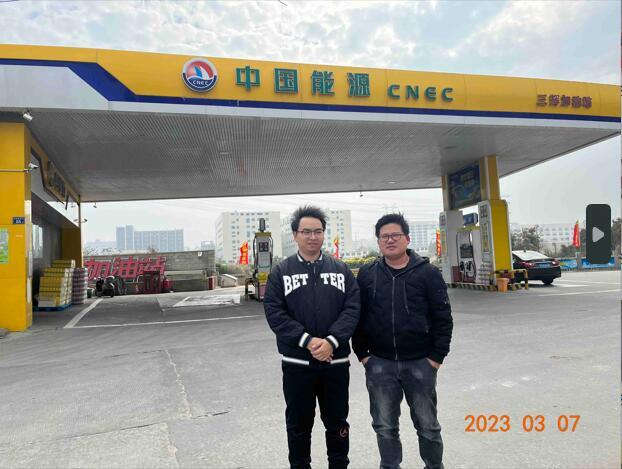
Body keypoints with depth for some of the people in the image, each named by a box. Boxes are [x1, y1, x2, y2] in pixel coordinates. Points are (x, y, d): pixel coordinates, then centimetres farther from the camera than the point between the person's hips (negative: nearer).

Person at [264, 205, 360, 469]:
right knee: (299, 425, 14)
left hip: (336, 361, 1)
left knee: (337, 423, 16)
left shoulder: (341, 270, 4)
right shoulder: (281, 272, 0)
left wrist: (331, 341, -18)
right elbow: (274, 312, -9)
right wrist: (307, 340, -20)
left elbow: (352, 308, -4)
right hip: (296, 363, -1)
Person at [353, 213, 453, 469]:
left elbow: (443, 317, -3)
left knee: (427, 426, 14)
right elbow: (357, 316, 6)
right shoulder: (366, 274, 3)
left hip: (420, 362, -1)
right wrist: (362, 354, 1)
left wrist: (437, 356, -7)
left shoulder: (428, 272, -4)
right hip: (379, 364, 2)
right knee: (385, 426, 13)